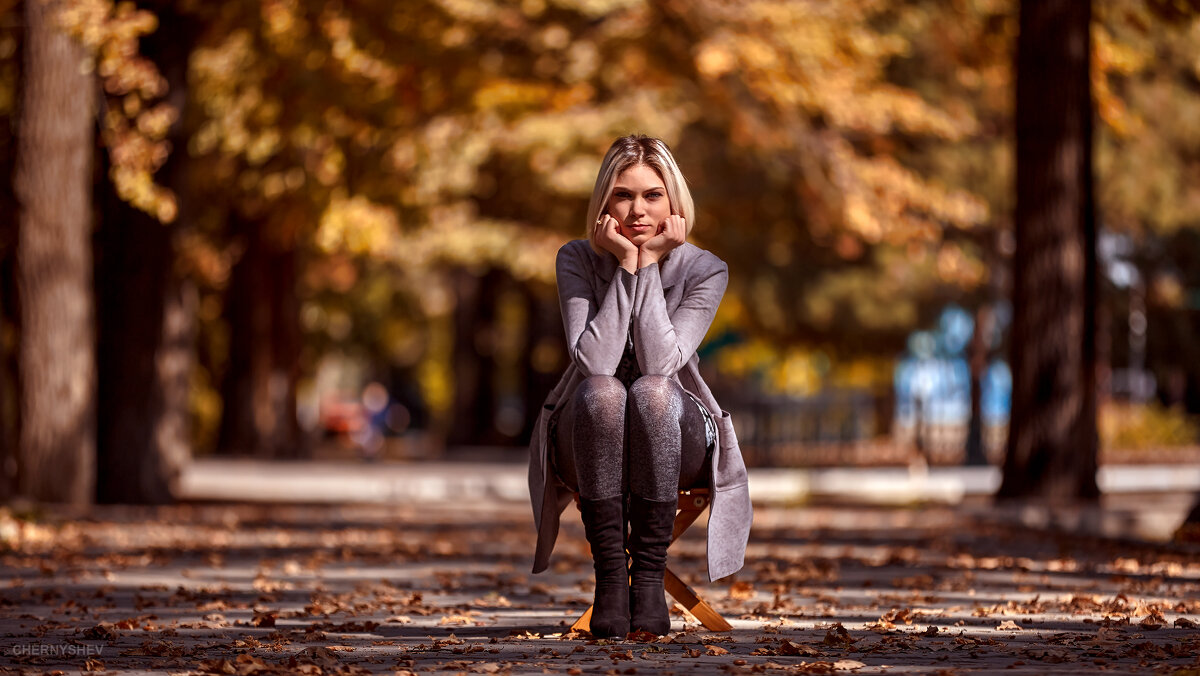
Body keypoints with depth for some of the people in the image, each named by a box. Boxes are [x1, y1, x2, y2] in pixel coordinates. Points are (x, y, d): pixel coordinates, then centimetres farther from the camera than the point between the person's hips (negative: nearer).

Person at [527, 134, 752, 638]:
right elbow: (594, 363, -24)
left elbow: (660, 363, -24)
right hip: (591, 440, 0)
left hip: (673, 437, 0)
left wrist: (649, 263, -23)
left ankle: (649, 575, -29)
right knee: (602, 392, -34)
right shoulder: (577, 260, -9)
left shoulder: (703, 270, -9)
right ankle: (609, 575, -32)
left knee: (651, 391, -34)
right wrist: (626, 265, -25)